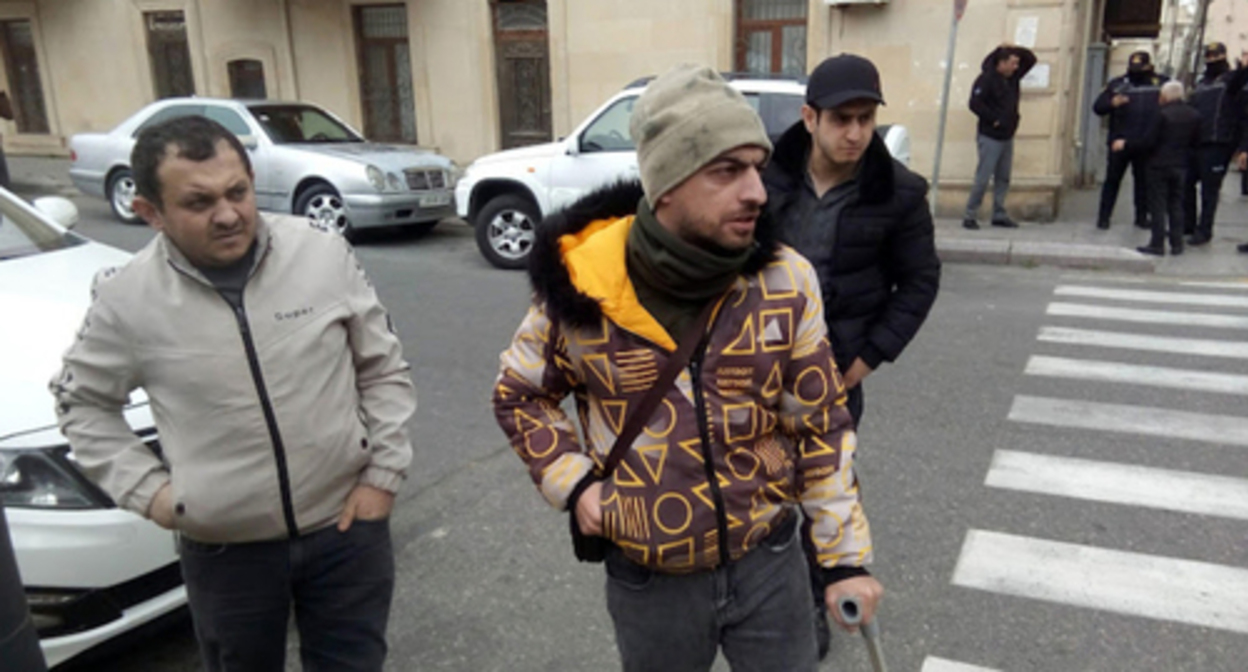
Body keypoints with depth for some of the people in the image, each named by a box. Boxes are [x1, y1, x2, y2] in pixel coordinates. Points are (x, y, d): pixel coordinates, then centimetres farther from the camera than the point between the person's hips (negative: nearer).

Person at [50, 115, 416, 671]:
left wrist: (383, 473, -5)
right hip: (225, 550, 0)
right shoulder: (126, 298, -10)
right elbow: (83, 402, 7)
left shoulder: (324, 254, -10)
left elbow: (384, 369, -1)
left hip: (345, 527, 0)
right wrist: (145, 488, -3)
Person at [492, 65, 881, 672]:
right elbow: (519, 395, 3)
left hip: (769, 562, 1)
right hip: (649, 582, 0)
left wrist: (845, 556, -2)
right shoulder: (582, 285, -16)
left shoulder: (784, 280, -12)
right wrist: (572, 481, -8)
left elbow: (822, 428, -3)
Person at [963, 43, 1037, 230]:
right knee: (983, 178, -8)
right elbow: (975, 103, -22)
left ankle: (999, 215, 17)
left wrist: (1014, 49, 5)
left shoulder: (1013, 77, 11)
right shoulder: (986, 79, -13)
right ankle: (970, 216, -2)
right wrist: (993, 119, -18)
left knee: (1003, 178, 10)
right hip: (990, 137, -8)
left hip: (1007, 137, 8)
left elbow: (1030, 59, 21)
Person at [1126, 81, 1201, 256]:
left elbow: (1148, 142, -15)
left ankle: (1157, 244, 0)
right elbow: (1195, 142, 9)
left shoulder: (1163, 114, -15)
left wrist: (1125, 146, -4)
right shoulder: (1194, 115, 4)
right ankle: (1177, 243, 15)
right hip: (1181, 166, 6)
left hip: (1160, 165, -6)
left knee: (1158, 205, -1)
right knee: (1176, 205, 13)